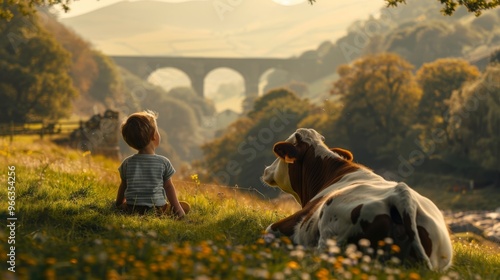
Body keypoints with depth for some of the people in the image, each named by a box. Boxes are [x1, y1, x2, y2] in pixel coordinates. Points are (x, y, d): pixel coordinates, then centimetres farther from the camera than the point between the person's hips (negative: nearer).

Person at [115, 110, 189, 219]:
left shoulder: (127, 163, 2)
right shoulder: (163, 162, -5)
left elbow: (123, 187, 13)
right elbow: (169, 187, 4)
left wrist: (119, 204, 30)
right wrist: (177, 208, 14)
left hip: (132, 210, 3)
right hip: (158, 210, -3)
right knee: (185, 206, 9)